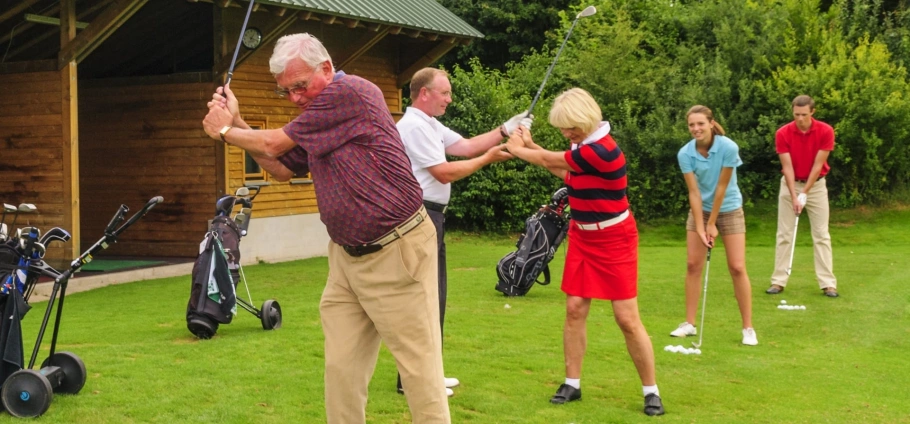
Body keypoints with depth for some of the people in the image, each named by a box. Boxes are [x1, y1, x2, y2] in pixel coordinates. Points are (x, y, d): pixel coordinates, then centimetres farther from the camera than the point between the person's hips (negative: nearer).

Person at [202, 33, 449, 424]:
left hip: (396, 252, -9)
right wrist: (236, 122, 15)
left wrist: (224, 132, 9)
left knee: (419, 367, -4)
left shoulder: (351, 91, -14)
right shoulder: (317, 120, 14)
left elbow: (275, 144, -9)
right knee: (340, 368, 7)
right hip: (346, 255, 9)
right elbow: (282, 169, 25)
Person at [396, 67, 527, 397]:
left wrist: (505, 130, 6)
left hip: (430, 217, 11)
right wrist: (488, 159, -10)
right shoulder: (415, 126, -15)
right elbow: (444, 172, -17)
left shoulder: (430, 125, 17)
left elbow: (467, 146, 15)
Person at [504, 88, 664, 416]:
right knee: (574, 310, 5)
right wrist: (529, 144, 11)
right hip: (583, 238, 8)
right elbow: (565, 173, 16)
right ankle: (572, 384, 15)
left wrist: (518, 149, 1)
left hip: (614, 241, -8)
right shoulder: (584, 144, 0)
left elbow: (549, 160, -17)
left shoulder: (600, 150, -28)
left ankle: (651, 391, 8)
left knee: (628, 319, -5)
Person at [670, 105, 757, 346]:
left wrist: (712, 223, -14)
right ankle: (690, 324, 10)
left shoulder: (728, 147, -22)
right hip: (700, 209, 3)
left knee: (737, 268, -7)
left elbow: (722, 187, -18)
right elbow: (694, 192, -14)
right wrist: (700, 228, -19)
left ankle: (748, 328, 1)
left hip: (728, 209, -3)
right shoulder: (685, 154, -14)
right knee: (693, 265, 0)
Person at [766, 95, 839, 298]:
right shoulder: (783, 133, -15)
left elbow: (818, 165, -14)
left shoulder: (825, 131, -15)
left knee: (821, 235, -2)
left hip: (816, 184, 0)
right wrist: (794, 196, -23)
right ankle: (779, 281, 4)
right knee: (784, 234, 0)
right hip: (790, 184, 0)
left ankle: (828, 283, 0)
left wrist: (804, 193, -17)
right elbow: (787, 167, -16)